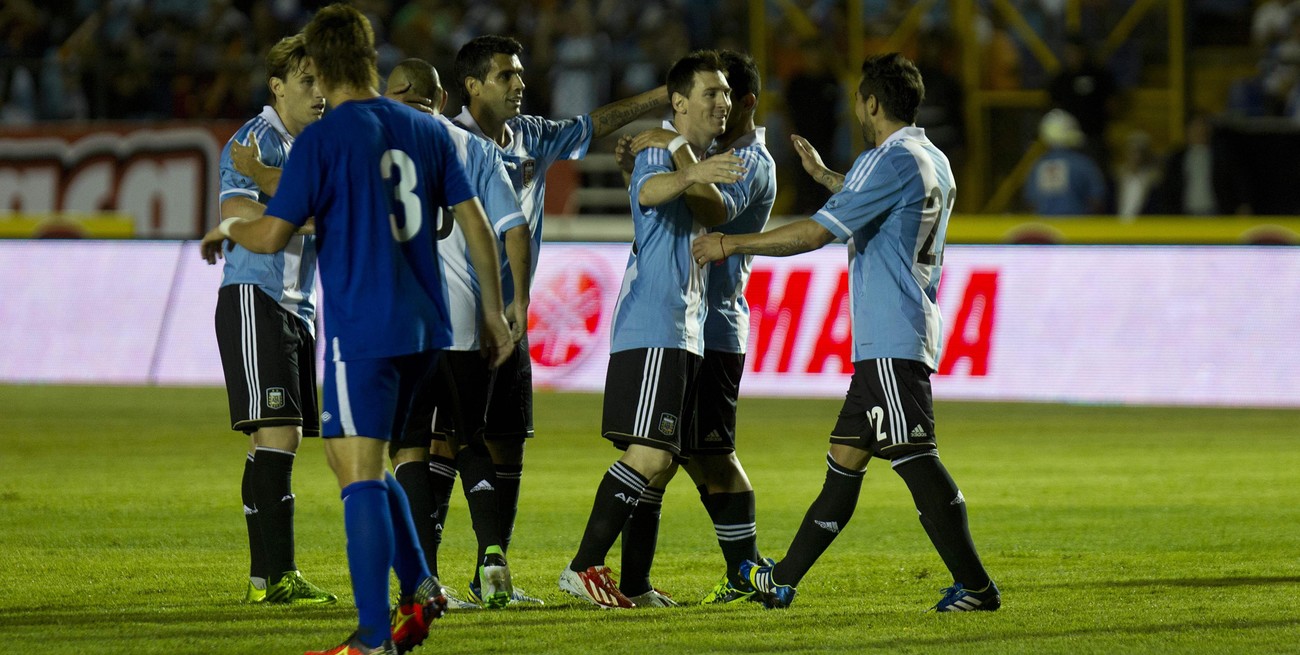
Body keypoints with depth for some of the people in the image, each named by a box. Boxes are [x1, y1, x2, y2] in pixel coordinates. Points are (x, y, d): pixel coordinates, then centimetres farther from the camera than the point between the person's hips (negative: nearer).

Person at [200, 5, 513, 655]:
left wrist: (227, 228, 10)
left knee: (359, 473, -6)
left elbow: (272, 234, -11)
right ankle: (419, 587, 11)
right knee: (360, 463, 21)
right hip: (423, 328, 7)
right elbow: (476, 224, 10)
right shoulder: (426, 131, 10)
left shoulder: (323, 139, -8)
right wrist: (494, 312, 18)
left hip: (360, 328, -7)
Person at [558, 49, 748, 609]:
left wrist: (688, 156, 3)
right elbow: (650, 190, -33)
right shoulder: (658, 156, -10)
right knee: (650, 455, -18)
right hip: (650, 328, -10)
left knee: (660, 463, 9)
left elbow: (717, 215, 10)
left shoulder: (697, 159, 22)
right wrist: (692, 173, -52)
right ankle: (584, 567, -16)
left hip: (684, 332, 10)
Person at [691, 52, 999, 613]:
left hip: (891, 341, -10)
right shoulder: (932, 162, 16)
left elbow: (816, 232, -17)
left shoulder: (891, 160, -14)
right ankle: (783, 581, 20)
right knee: (845, 456, 14)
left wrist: (731, 245, -8)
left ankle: (974, 585, -17)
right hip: (886, 341, 10)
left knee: (914, 458, -13)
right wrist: (824, 175, 50)